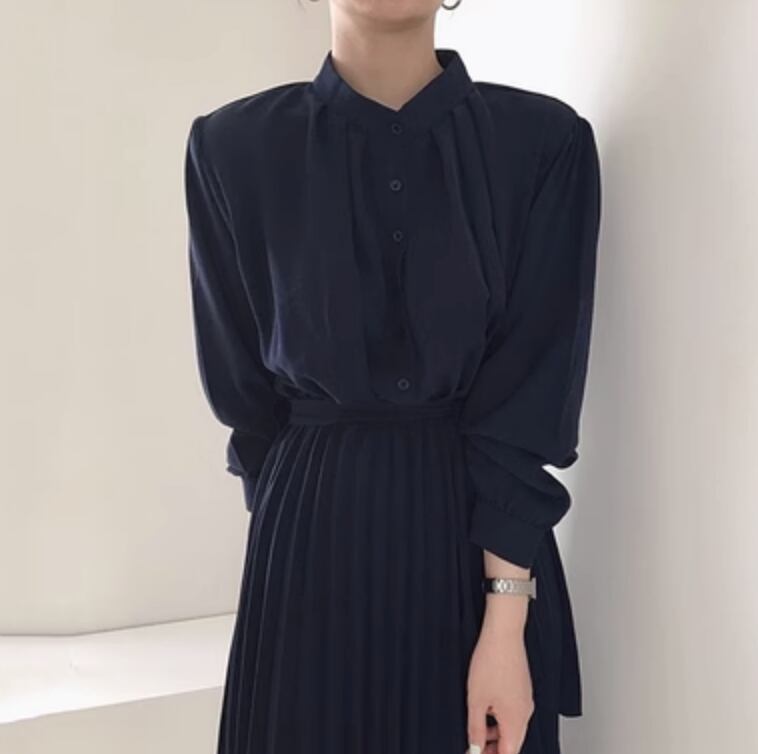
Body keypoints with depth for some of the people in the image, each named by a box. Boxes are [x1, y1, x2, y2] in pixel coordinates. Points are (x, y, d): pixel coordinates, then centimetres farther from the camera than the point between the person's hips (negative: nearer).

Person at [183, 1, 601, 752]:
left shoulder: (546, 140, -6)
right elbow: (241, 389, 3)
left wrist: (506, 621, -15)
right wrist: (313, 512, 9)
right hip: (312, 551, 1)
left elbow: (534, 403, -10)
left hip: (490, 552, 0)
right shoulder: (234, 147, -4)